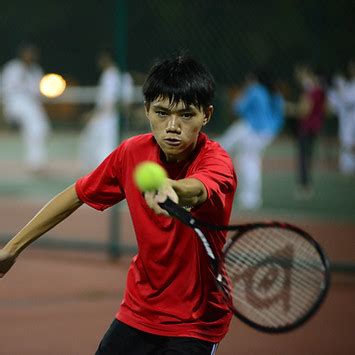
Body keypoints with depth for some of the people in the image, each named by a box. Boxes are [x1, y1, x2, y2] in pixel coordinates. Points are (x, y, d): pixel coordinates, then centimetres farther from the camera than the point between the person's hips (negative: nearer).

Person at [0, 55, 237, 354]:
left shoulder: (217, 163, -23)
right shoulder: (132, 152, -7)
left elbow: (196, 191, -47)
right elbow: (77, 195, 7)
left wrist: (168, 187, -71)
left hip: (194, 326, -5)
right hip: (136, 313, 5)